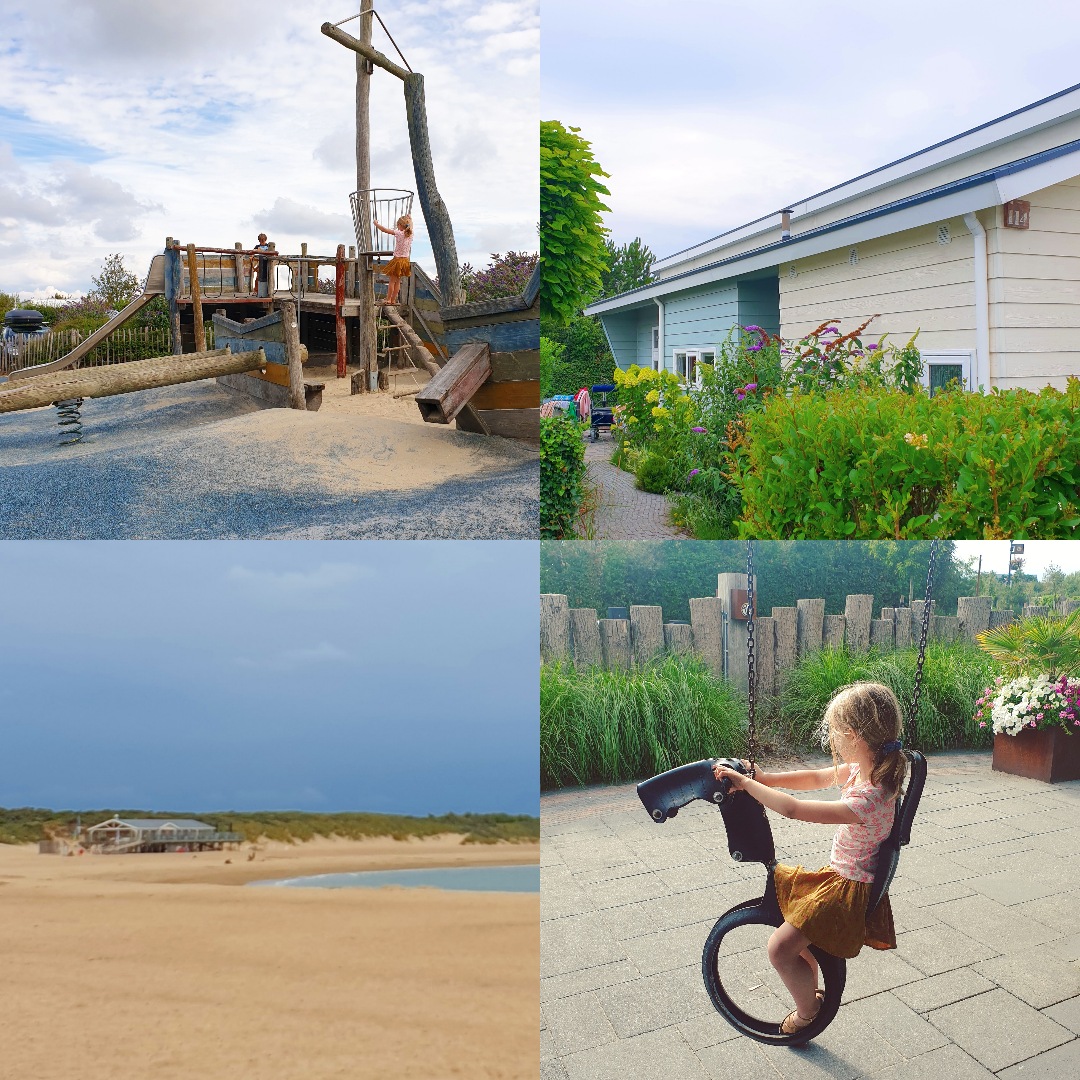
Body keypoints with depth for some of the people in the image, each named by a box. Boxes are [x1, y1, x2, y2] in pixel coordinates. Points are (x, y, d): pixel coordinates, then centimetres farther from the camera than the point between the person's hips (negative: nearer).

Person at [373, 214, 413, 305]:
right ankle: (393, 299, 18)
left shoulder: (399, 233, -17)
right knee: (398, 281, 14)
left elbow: (384, 230, -13)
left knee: (392, 281, 5)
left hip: (397, 260, -6)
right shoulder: (410, 235, -2)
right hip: (406, 260, 6)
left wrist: (376, 224, 1)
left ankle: (388, 299, 9)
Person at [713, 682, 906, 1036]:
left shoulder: (867, 801, -34)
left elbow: (793, 808, -36)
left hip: (850, 889, -10)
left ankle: (807, 1012, 17)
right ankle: (811, 989, 33)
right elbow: (818, 778, 7)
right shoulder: (866, 769, -7)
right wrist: (765, 779, -6)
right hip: (838, 875, 10)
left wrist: (746, 783, -25)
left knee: (780, 947, -13)